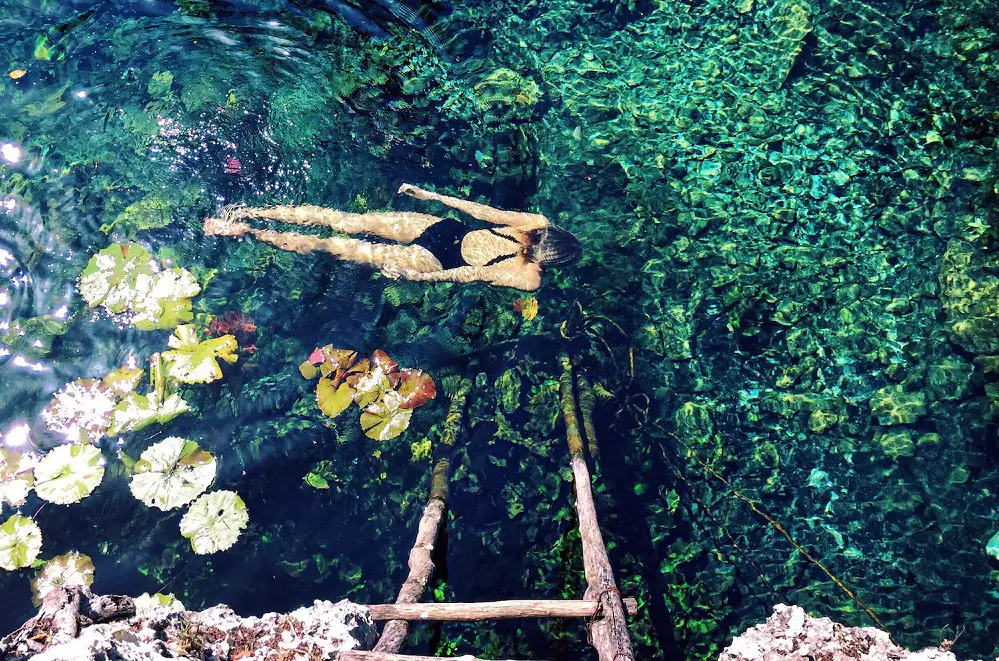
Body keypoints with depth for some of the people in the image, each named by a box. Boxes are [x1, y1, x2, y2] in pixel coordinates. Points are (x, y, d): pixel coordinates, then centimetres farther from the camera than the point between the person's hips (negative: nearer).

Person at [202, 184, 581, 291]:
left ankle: (247, 231, 3)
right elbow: (486, 212, -4)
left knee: (336, 246, -2)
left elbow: (471, 275, -10)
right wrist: (432, 195, -3)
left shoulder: (528, 279, -13)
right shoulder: (539, 225, -7)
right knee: (344, 220, -4)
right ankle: (249, 214, 1)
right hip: (442, 228, 3)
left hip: (436, 259, -3)